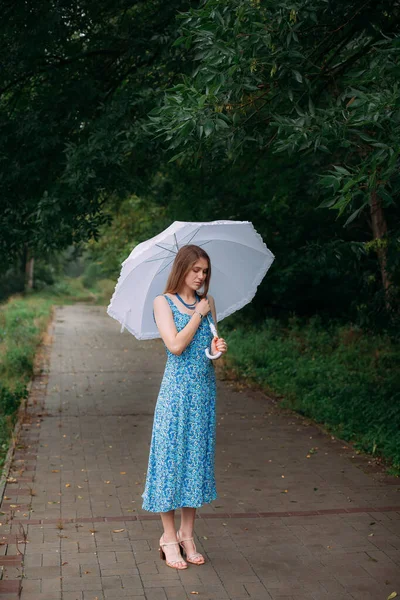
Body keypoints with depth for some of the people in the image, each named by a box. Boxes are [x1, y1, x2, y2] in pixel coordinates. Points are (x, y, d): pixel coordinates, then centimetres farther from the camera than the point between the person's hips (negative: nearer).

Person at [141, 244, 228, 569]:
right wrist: (198, 314, -9)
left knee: (198, 456, 8)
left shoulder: (208, 301, 11)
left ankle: (187, 533, 20)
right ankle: (169, 536, 13)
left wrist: (218, 347, -6)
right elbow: (176, 345, -15)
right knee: (172, 455, 0)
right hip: (177, 389, -5)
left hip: (205, 388, 5)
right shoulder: (163, 302, -4)